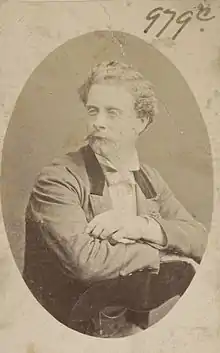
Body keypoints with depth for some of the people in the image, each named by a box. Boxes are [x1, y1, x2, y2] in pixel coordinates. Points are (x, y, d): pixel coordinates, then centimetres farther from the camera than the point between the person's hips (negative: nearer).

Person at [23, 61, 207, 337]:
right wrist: (162, 252, -13)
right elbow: (83, 261, -26)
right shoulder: (57, 180, -13)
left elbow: (201, 238, 1)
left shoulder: (149, 178, 7)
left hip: (136, 320, 7)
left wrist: (144, 226, -17)